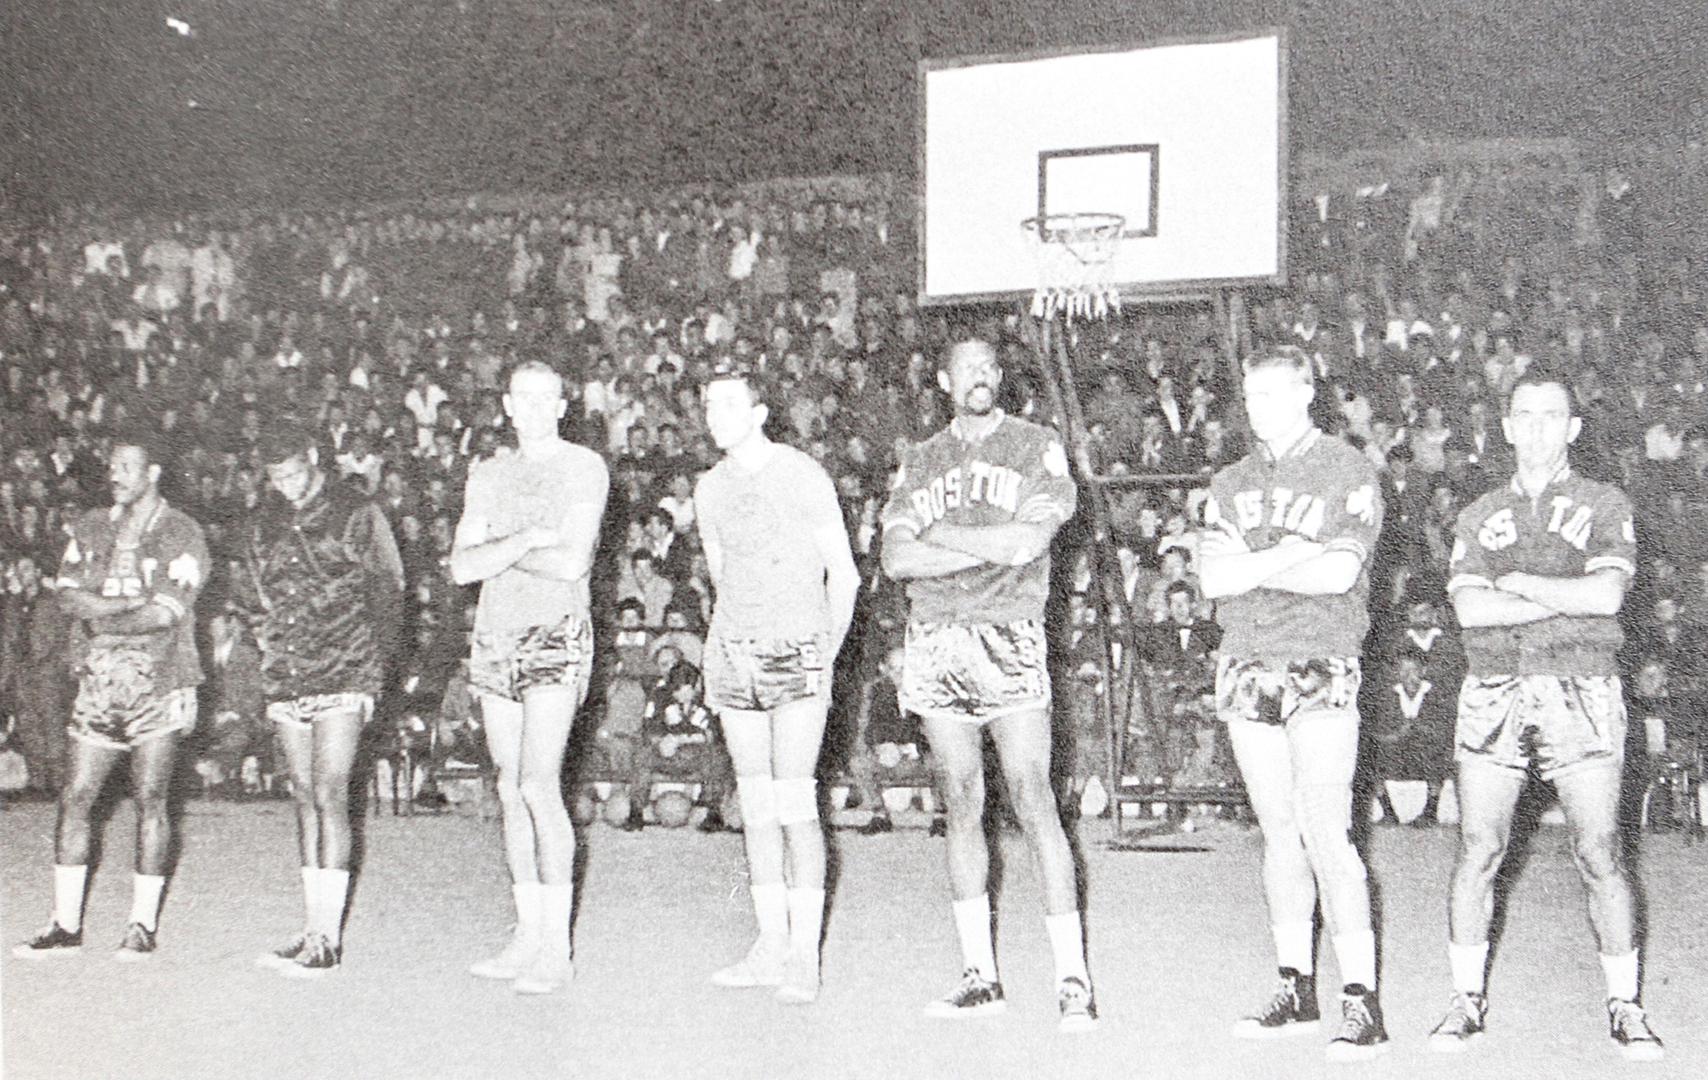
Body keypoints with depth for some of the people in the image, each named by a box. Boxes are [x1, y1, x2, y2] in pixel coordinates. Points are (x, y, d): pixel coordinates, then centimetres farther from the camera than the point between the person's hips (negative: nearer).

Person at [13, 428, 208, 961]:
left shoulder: (181, 535, -4)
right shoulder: (90, 528, 12)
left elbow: (167, 613, -14)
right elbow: (70, 596, 1)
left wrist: (101, 616, -5)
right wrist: (135, 605, -9)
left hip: (159, 685, -4)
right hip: (99, 685, 4)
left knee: (150, 800, -1)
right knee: (75, 797, 1)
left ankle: (143, 924, 7)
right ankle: (66, 924, 9)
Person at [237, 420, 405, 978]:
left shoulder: (357, 515, -1)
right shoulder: (265, 524, 13)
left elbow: (389, 593, 0)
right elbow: (246, 597, 25)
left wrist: (371, 670, -3)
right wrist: (267, 640, 10)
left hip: (342, 679, -5)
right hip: (285, 682, 5)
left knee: (329, 796, -11)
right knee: (305, 800, 8)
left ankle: (328, 936, -10)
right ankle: (315, 926, 13)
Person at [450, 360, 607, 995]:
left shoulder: (584, 468, -1)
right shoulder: (489, 473, 16)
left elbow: (571, 563, -13)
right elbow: (461, 567, 6)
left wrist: (498, 552, -3)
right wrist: (525, 542, -10)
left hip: (556, 637, -6)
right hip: (496, 635, 6)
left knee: (539, 785, -14)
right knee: (511, 790, 6)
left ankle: (556, 950, -10)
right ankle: (527, 937, 12)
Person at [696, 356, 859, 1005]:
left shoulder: (803, 477, -4)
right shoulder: (710, 488, 12)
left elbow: (843, 573, 0)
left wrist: (825, 653, 1)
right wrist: (726, 643, 17)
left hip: (796, 651, -5)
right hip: (732, 653, 5)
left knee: (794, 800, -11)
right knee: (754, 802, 5)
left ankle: (804, 956, -9)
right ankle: (771, 945, 9)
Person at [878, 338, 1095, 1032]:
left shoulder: (1037, 447, 6)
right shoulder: (919, 461, 16)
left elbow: (1029, 540, -10)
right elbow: (896, 558, 2)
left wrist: (936, 535, -3)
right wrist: (993, 547, -8)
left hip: (1009, 640, -3)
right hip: (934, 643, 4)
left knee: (1033, 801, -10)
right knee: (962, 807, 5)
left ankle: (1072, 978, -7)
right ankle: (979, 976, 10)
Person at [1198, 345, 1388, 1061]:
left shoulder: (1348, 472, 1)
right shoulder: (1230, 483, 15)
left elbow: (1340, 574, -12)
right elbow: (1213, 578, 2)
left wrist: (1250, 565, -6)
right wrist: (1291, 554, -9)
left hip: (1321, 667, -5)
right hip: (1248, 669, 5)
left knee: (1325, 831, -12)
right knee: (1278, 833, 8)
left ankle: (1361, 1000, -9)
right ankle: (1297, 991, 14)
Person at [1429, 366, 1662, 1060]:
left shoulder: (1605, 506, 8)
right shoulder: (1479, 516, 13)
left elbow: (1606, 594, -10)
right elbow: (1469, 608, -3)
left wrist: (1518, 583, -4)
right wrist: (1569, 599, -6)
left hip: (1581, 696, -2)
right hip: (1493, 695, 2)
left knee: (1600, 855, -3)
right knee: (1478, 852, -1)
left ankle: (1625, 1008, 9)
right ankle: (1467, 1002, 9)